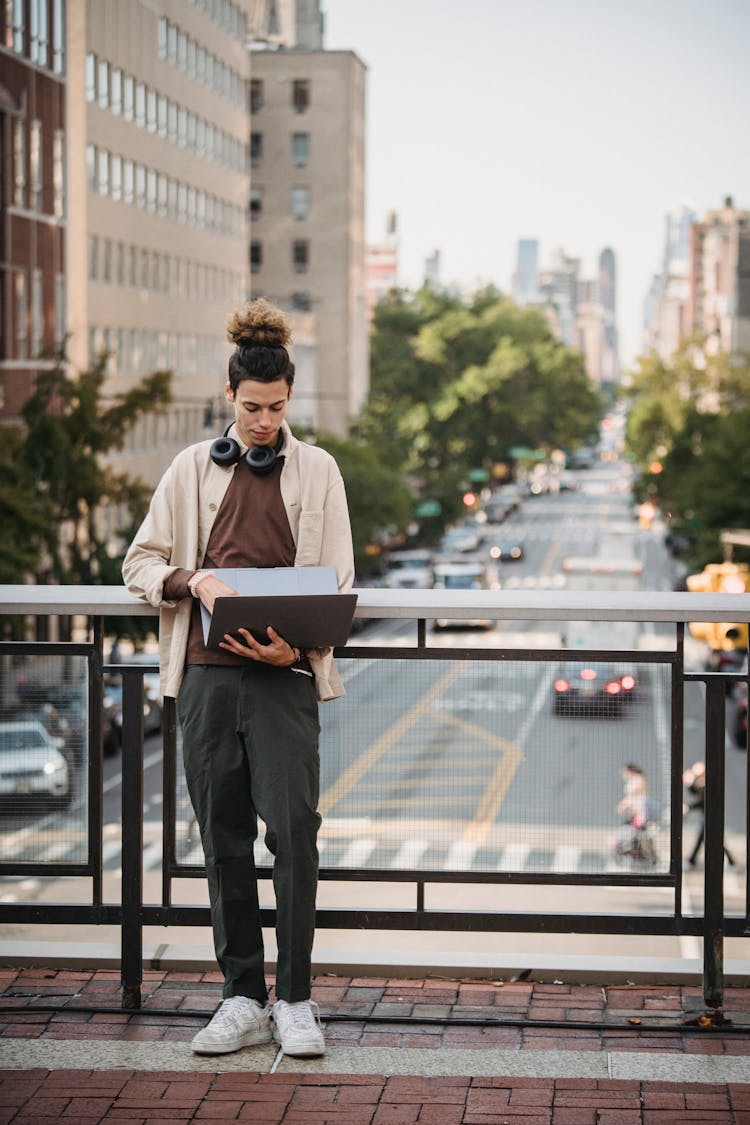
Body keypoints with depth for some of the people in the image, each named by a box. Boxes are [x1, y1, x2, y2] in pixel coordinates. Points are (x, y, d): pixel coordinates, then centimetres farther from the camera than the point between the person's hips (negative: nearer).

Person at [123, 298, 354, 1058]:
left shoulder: (316, 470, 7)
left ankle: (295, 1000, 0)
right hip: (207, 673, 2)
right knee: (223, 838, 5)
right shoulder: (194, 469, 10)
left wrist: (298, 642, -16)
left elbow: (337, 582, 3)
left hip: (285, 675, -2)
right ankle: (243, 1000, 13)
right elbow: (140, 564, 11)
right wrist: (192, 580, -11)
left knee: (293, 830, -11)